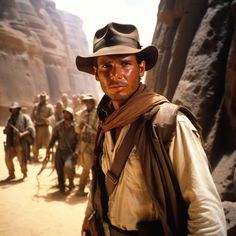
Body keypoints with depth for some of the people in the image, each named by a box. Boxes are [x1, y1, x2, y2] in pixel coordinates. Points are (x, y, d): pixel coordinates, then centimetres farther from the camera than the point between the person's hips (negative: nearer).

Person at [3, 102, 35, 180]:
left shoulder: (25, 117, -1)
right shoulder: (10, 119, 17)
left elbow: (31, 129, -10)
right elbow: (6, 130, 23)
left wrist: (22, 134, -26)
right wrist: (5, 130, -2)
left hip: (21, 143, -6)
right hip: (11, 143, 6)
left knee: (22, 160, -4)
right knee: (8, 158, 6)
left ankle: (25, 174, 19)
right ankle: (11, 174, 25)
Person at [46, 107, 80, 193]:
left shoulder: (75, 127, -10)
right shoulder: (58, 125, 1)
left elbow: (79, 140, -12)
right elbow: (54, 137, 7)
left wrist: (76, 151, -24)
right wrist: (48, 148, 0)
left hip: (70, 152, -4)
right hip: (60, 151, 4)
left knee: (68, 166, -25)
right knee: (59, 170, 7)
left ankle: (71, 182, 6)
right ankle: (61, 188, 30)